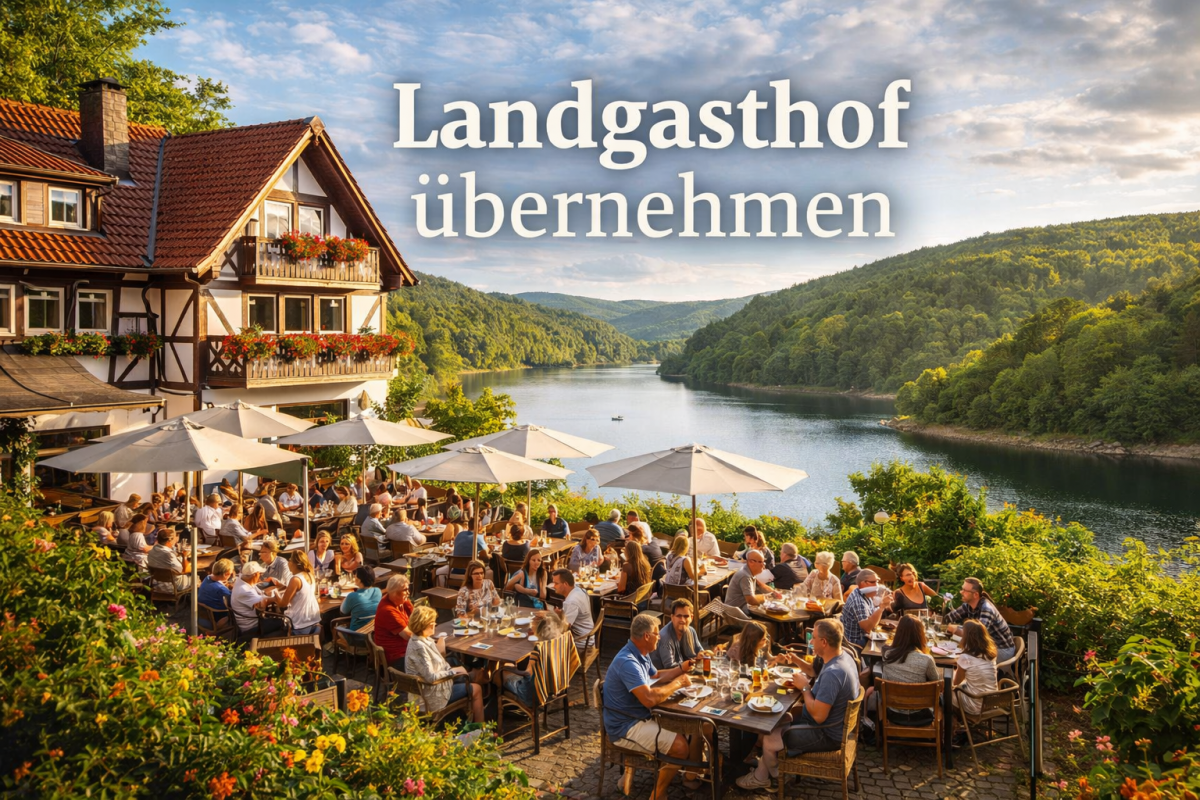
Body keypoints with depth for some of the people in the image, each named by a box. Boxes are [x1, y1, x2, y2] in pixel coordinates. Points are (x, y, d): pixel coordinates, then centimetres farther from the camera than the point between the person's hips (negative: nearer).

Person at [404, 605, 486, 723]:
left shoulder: (423, 639, 0)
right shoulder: (419, 647, -29)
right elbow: (431, 677, -30)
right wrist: (454, 671, -19)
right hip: (431, 695, -9)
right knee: (476, 689, 3)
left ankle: (472, 720, 32)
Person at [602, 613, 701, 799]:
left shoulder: (641, 654, 6)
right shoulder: (628, 662, -28)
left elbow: (656, 676, 25)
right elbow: (649, 699, -36)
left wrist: (680, 669, 9)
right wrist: (677, 683, -22)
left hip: (640, 717, 10)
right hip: (625, 727, -10)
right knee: (680, 747, -21)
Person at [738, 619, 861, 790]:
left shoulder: (832, 673, -34)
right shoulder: (842, 656, -2)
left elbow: (818, 716, -33)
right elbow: (817, 673, 18)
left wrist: (805, 687, -19)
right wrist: (796, 661, 3)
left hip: (827, 735, -10)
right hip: (834, 723, 10)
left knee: (770, 739, 1)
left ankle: (762, 778, 30)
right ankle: (764, 770, 30)